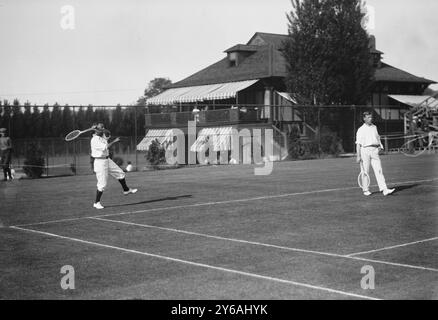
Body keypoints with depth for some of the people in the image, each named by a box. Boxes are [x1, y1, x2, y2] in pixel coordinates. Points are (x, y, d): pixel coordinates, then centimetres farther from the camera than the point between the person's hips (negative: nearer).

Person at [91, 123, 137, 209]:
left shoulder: (102, 135, 8)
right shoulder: (94, 140, -21)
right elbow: (105, 147, -26)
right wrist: (114, 141, -18)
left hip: (107, 160, 9)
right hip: (100, 162, -9)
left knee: (120, 173, 17)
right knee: (102, 184, -6)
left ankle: (126, 190, 37)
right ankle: (96, 203, 7)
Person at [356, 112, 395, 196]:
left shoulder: (374, 127, 17)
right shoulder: (361, 129, 2)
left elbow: (378, 138, 26)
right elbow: (358, 143, -1)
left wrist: (380, 145, 7)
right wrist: (358, 156, -7)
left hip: (375, 150, 3)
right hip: (365, 149, -3)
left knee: (378, 170, -7)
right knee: (365, 171, 1)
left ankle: (384, 189, -15)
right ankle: (365, 190, 14)